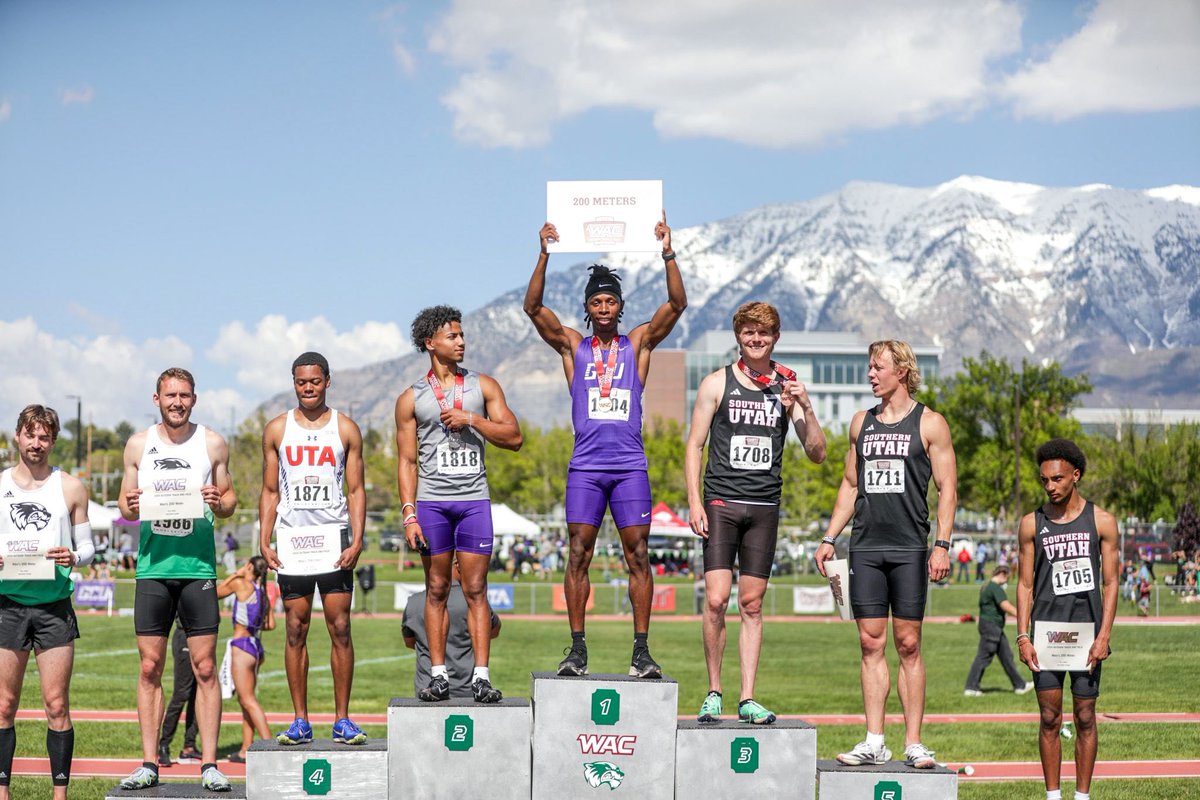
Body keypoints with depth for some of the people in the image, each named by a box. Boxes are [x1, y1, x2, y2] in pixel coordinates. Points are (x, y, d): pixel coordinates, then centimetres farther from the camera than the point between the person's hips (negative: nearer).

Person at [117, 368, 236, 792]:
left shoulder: (212, 443, 6)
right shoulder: (139, 444, 9)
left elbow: (230, 499, 11)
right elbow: (126, 505, 13)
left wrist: (219, 504, -11)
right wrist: (130, 506, -9)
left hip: (198, 566, -1)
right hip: (152, 566, 1)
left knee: (204, 666, -3)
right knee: (150, 667, 1)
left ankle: (209, 765, 1)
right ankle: (149, 764, 6)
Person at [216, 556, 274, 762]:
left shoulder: (241, 584, -8)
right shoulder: (263, 593, 12)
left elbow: (215, 593, 6)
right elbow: (270, 625, 10)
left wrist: (235, 574, 11)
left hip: (242, 646, -8)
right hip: (257, 646, 8)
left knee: (248, 700, -11)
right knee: (244, 700, 14)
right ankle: (245, 750, 14)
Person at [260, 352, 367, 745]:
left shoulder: (346, 429, 5)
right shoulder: (277, 429, 8)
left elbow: (356, 490, 4)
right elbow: (270, 491, 11)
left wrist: (357, 540, -7)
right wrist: (264, 541, 0)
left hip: (335, 538, -1)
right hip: (292, 539, 1)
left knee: (340, 629, -4)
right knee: (296, 631, 1)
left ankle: (342, 719, 2)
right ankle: (300, 721, 6)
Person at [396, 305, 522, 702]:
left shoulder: (483, 386, 9)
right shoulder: (411, 398, 6)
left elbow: (513, 437, 2)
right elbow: (407, 461, 5)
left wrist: (471, 419, -9)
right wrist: (409, 514, -3)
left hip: (474, 498, 0)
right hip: (431, 500, 0)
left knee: (475, 590, -2)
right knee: (437, 590, 3)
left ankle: (481, 675, -2)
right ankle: (438, 675, 7)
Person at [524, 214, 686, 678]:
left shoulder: (638, 343, 10)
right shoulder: (572, 345, 10)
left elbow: (677, 305, 0)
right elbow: (533, 307, -2)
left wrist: (668, 254, -12)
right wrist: (545, 255, -13)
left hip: (630, 466, 0)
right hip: (585, 466, 0)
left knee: (638, 555, -2)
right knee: (578, 554, -2)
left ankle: (642, 651, 0)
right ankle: (577, 649, 2)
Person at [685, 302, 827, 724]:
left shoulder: (788, 386, 8)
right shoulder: (718, 384, 3)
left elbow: (817, 453, 6)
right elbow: (695, 445, 4)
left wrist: (805, 406, -9)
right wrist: (694, 502, -6)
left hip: (765, 507, 2)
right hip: (721, 503, -2)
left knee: (752, 603, 4)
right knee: (716, 600, -11)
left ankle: (747, 698, 9)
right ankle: (713, 693, 3)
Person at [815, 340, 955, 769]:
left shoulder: (929, 423, 2)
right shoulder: (861, 422, 15)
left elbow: (947, 488, -1)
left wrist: (942, 545, -11)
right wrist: (829, 538, 13)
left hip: (909, 548, -4)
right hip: (865, 547, 4)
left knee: (908, 645, -2)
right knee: (871, 643, 2)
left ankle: (913, 743, 2)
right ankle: (874, 743, 4)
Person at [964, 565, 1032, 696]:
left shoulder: (986, 586, 16)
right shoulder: (996, 588, -15)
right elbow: (1005, 606, -23)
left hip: (994, 627, 11)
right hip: (991, 625, -11)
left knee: (1006, 655, 13)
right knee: (983, 656, -6)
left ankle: (1019, 685, 18)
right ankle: (971, 687, -2)